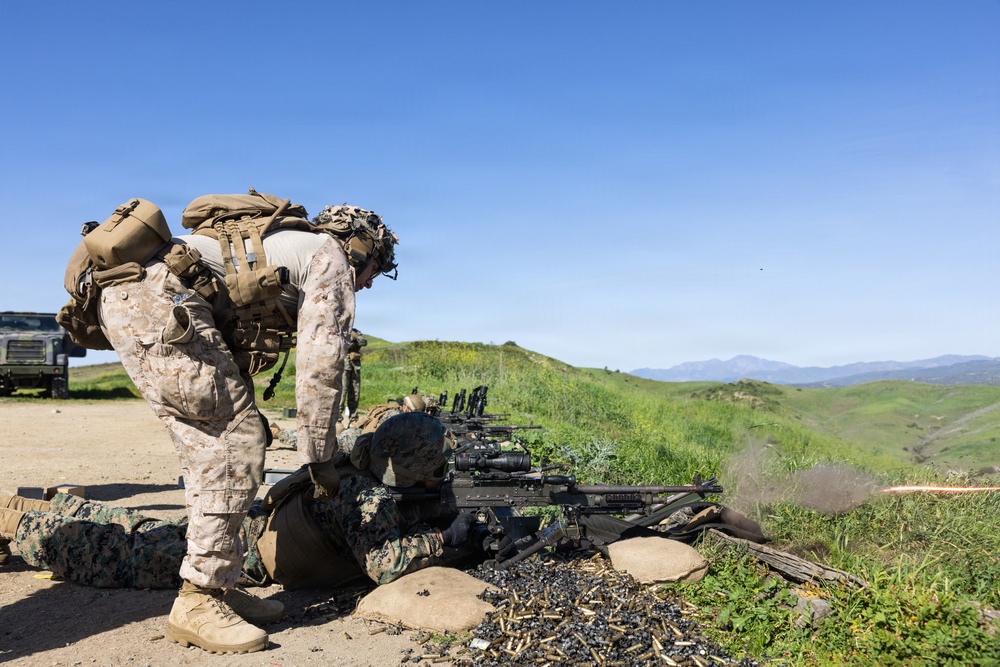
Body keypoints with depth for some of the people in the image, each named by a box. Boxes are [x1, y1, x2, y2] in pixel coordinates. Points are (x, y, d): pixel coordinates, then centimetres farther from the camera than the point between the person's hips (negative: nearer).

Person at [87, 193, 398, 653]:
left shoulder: (285, 245, 31)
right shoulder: (330, 257, 6)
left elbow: (240, 355, 31)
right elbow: (320, 364, -2)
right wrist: (317, 456, 5)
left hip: (123, 299, 10)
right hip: (158, 300, -10)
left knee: (211, 446, 11)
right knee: (239, 441, -6)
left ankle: (218, 587, 16)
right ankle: (198, 602, -2)